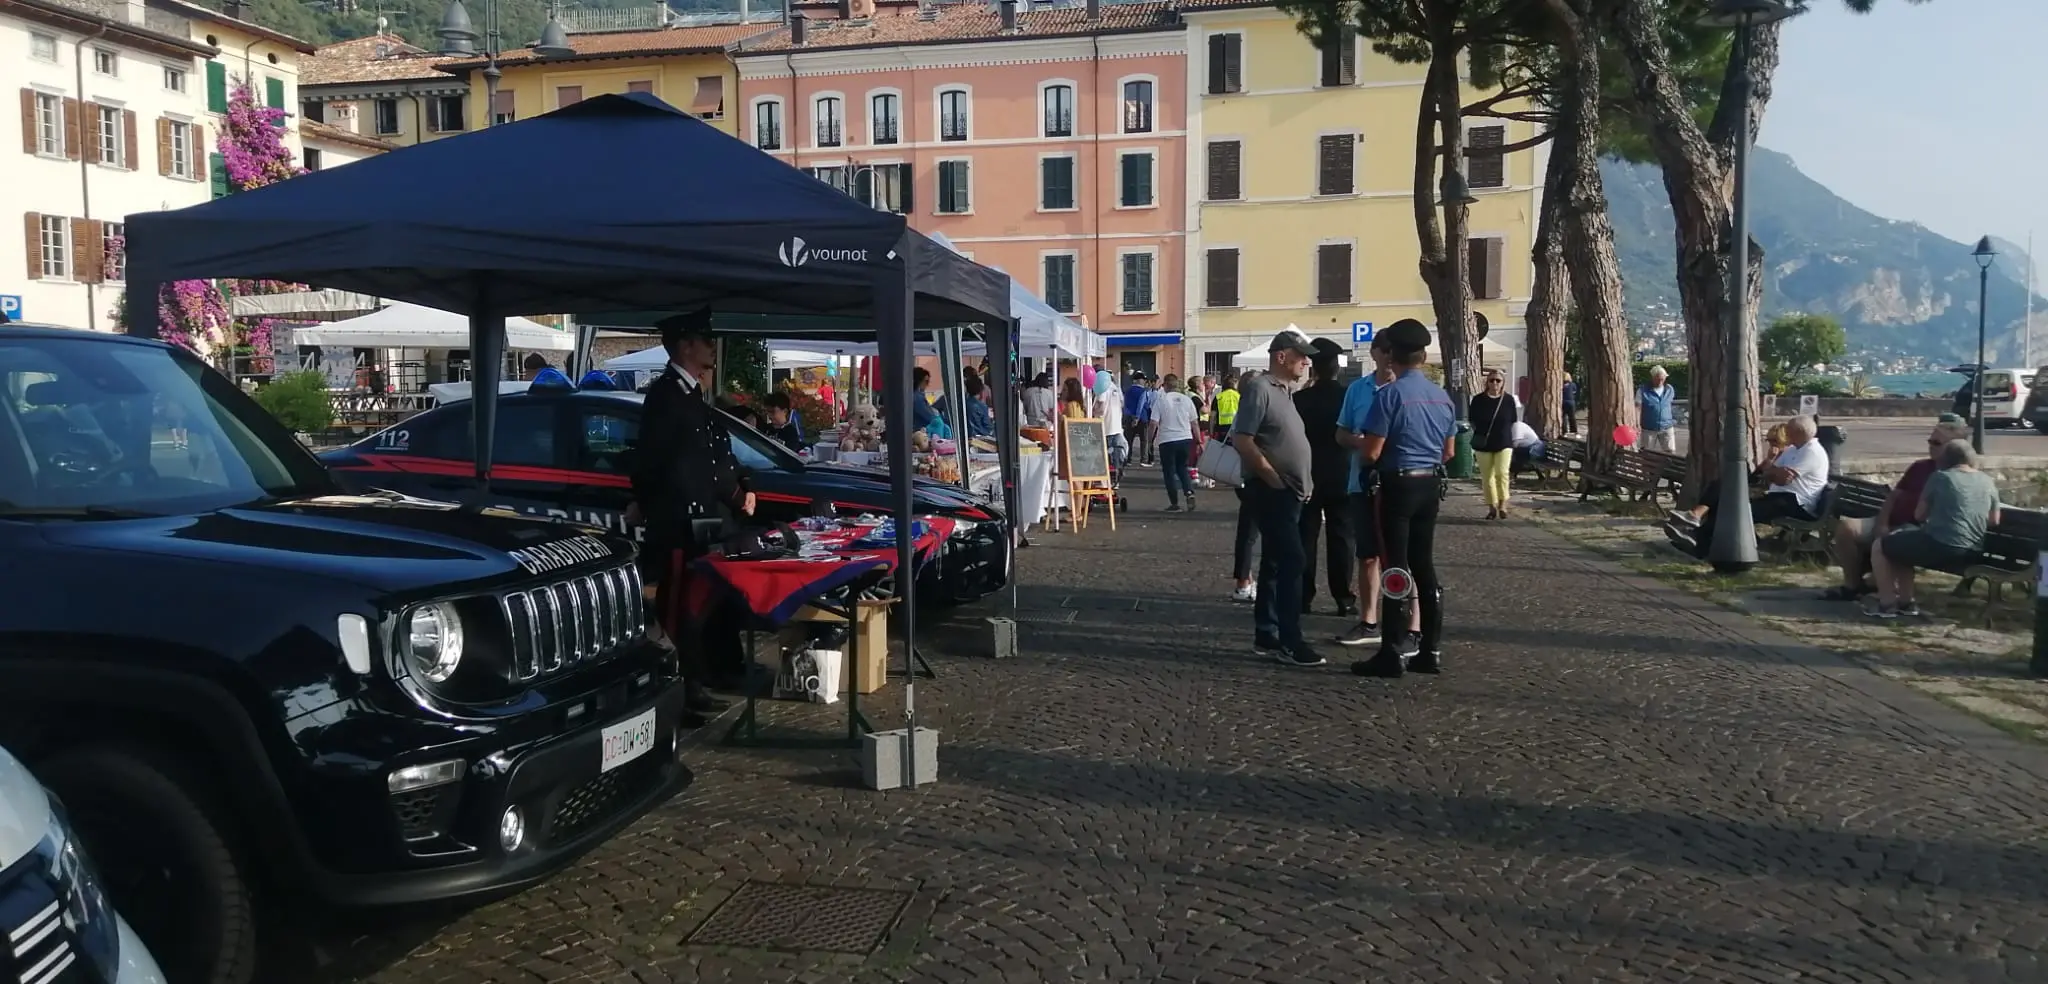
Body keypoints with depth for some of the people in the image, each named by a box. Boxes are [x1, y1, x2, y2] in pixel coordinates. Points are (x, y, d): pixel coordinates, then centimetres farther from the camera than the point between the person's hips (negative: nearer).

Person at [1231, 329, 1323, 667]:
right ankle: (1289, 642, -10)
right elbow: (1242, 439, -19)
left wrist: (1303, 481, 12)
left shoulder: (1283, 391, 17)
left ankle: (1265, 634, 19)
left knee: (1275, 562, 12)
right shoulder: (1259, 388, -12)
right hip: (1272, 491, -10)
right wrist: (1273, 478, -18)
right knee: (1292, 560, -12)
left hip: (1290, 491, 10)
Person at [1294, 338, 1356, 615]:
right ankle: (1343, 598, 4)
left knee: (1305, 538, 5)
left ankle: (1303, 598, 5)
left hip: (1307, 476, -1)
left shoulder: (1300, 398, -8)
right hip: (1341, 476, 1)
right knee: (1341, 538, 5)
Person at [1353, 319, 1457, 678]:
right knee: (1424, 565, 13)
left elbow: (1372, 452, -16)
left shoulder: (1389, 394, -14)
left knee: (1395, 568, -2)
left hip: (1398, 486, -6)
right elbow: (1448, 451, 14)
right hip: (1430, 486, 7)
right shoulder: (1442, 396, 8)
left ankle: (1394, 653, 0)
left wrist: (1359, 442, 5)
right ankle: (1431, 650, 17)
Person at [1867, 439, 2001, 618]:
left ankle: (1887, 604, 6)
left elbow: (1919, 515, 4)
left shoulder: (1940, 477, -4)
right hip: (1971, 552, 7)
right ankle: (1905, 602, 24)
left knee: (1880, 546, 11)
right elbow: (1994, 521, 21)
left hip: (1939, 546, -7)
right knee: (1901, 543, 28)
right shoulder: (1988, 482, 12)